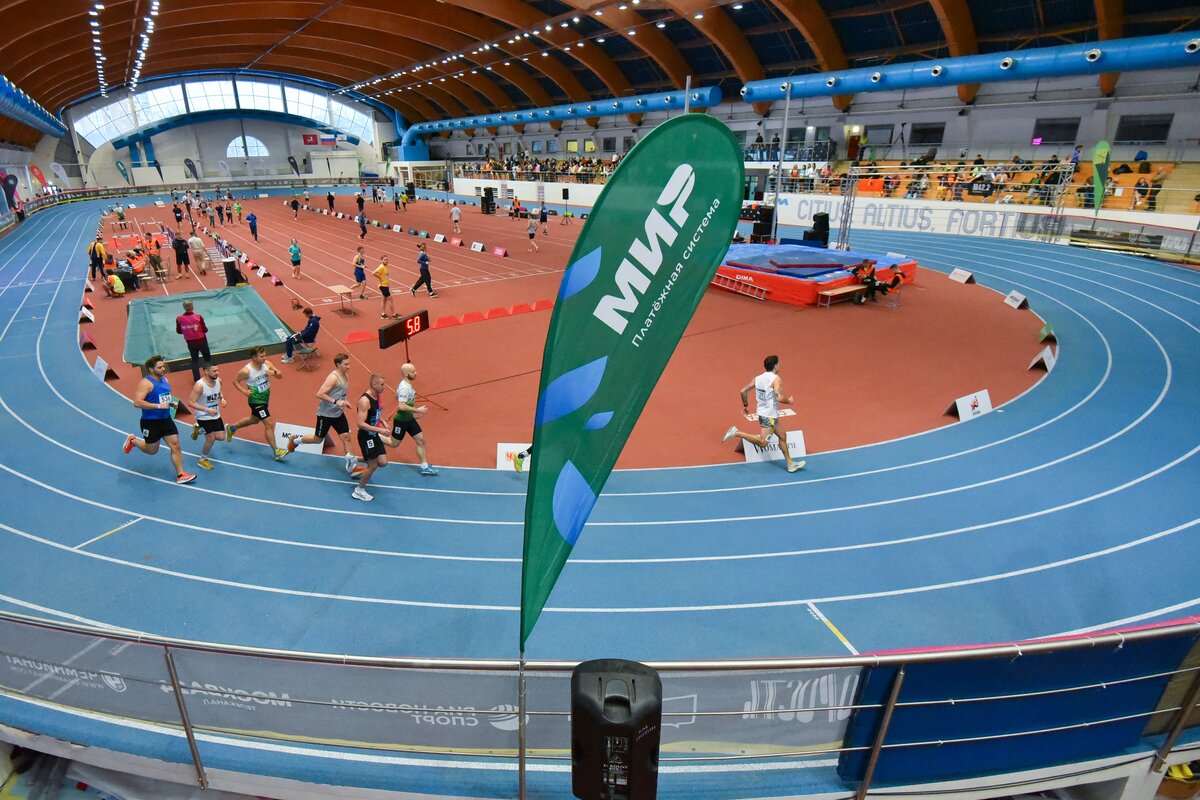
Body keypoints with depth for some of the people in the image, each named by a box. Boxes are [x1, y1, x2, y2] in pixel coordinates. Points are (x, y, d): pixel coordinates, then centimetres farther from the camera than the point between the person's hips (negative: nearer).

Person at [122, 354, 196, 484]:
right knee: (152, 450, 11)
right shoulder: (146, 383, -18)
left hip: (166, 419, 7)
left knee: (175, 445, 0)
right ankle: (132, 440, 40)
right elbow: (137, 402, -27)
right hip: (150, 422, -6)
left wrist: (172, 402, 9)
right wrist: (158, 406, -29)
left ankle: (180, 475, 5)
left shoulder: (164, 379, 8)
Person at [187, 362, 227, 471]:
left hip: (216, 415, 6)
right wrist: (207, 409, -34)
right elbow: (190, 402, -25)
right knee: (211, 439, -4)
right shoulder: (199, 385, -26)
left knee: (221, 437, 7)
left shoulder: (218, 381, -6)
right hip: (203, 417, -6)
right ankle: (202, 460, 20)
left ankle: (199, 429, 32)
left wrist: (222, 398, -6)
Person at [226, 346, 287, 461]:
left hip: (265, 398, 8)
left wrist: (274, 373, -25)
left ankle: (231, 428, 54)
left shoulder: (267, 364, -8)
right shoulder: (246, 371, -22)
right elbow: (235, 380, -7)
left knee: (254, 420, 29)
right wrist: (244, 391, -19)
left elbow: (280, 375, -4)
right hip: (256, 401, -8)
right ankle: (276, 452, -3)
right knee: (269, 424, -10)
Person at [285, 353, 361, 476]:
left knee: (346, 437, 0)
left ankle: (351, 466, 3)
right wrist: (336, 402, -33)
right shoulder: (333, 378, -22)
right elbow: (319, 394, -28)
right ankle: (295, 440, 37)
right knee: (318, 439, 10)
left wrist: (344, 401, 7)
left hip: (338, 413, 7)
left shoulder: (346, 376, 5)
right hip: (325, 414, -7)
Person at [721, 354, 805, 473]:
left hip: (762, 413, 9)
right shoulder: (776, 379, -14)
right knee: (763, 442, -9)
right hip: (769, 415, -9)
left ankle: (790, 464, 24)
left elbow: (743, 391, 9)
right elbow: (779, 397, -26)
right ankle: (736, 433, -13)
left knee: (782, 435, 18)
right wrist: (788, 401, -7)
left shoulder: (758, 378, 7)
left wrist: (745, 404, 22)